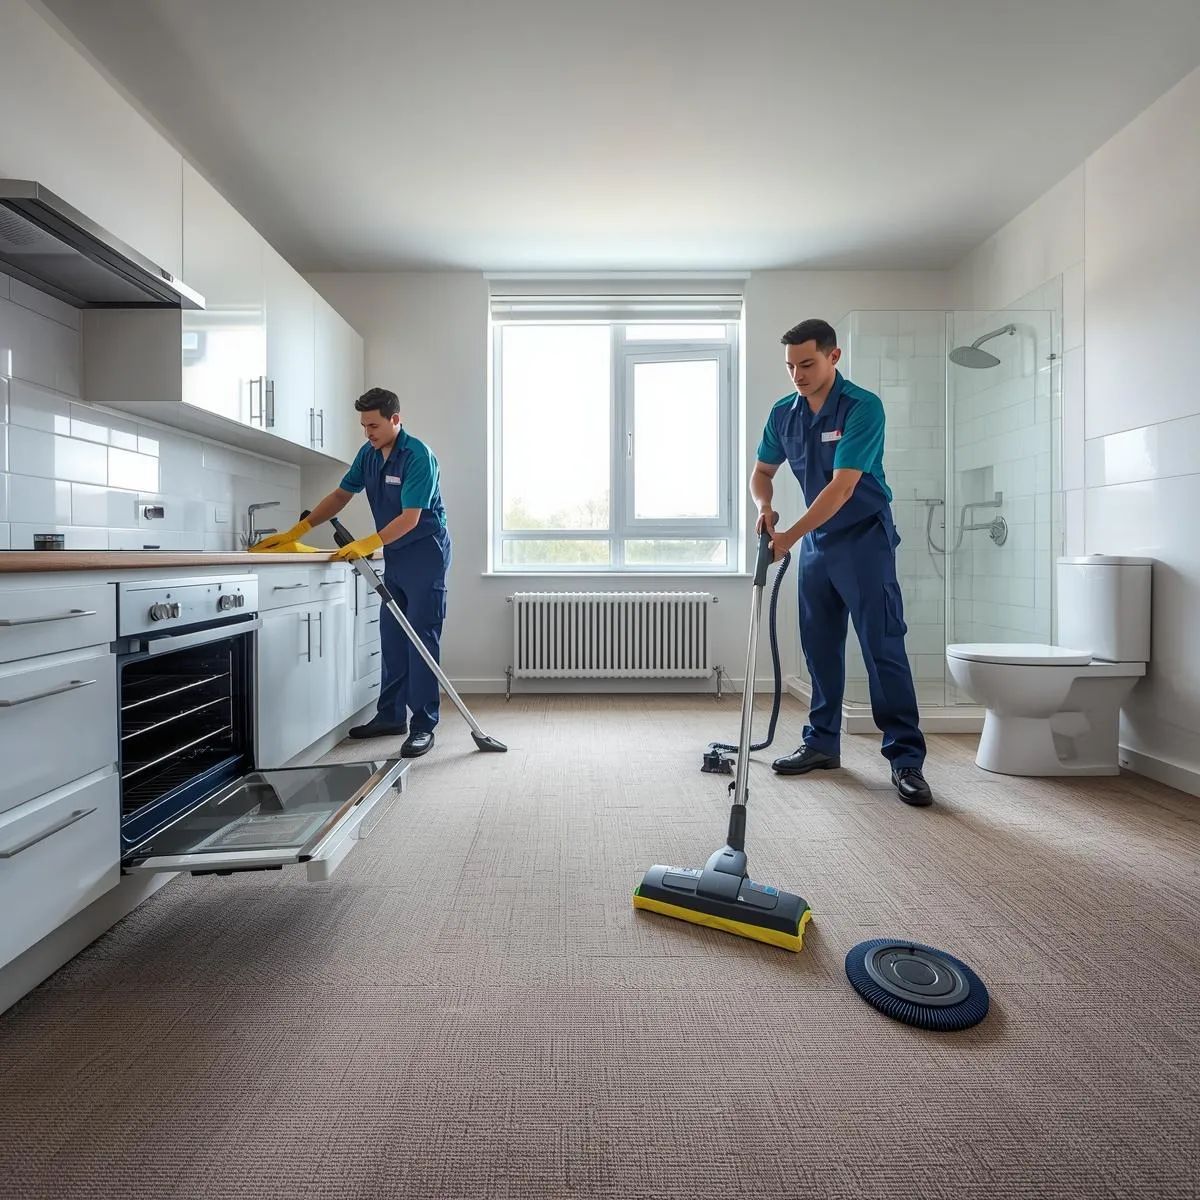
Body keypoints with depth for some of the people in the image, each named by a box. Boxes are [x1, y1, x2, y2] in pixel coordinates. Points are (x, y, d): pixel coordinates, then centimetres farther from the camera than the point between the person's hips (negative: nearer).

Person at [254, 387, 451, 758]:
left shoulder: (418, 456, -18)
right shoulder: (368, 454, 7)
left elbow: (410, 519, -23)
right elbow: (340, 496, 13)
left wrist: (368, 544, -31)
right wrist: (296, 531, 7)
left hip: (425, 555, -8)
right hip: (395, 555, 8)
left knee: (422, 640, -8)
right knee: (392, 639, 10)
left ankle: (423, 726, -3)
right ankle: (391, 716, 20)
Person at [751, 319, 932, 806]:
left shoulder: (862, 407, -16)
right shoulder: (783, 413, 4)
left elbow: (842, 486, -24)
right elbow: (762, 472, 14)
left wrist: (790, 535, -26)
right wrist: (765, 506, -7)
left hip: (864, 540, -6)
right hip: (817, 542, 6)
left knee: (883, 648, -8)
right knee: (820, 647, 10)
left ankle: (906, 759, 0)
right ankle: (822, 742, 22)